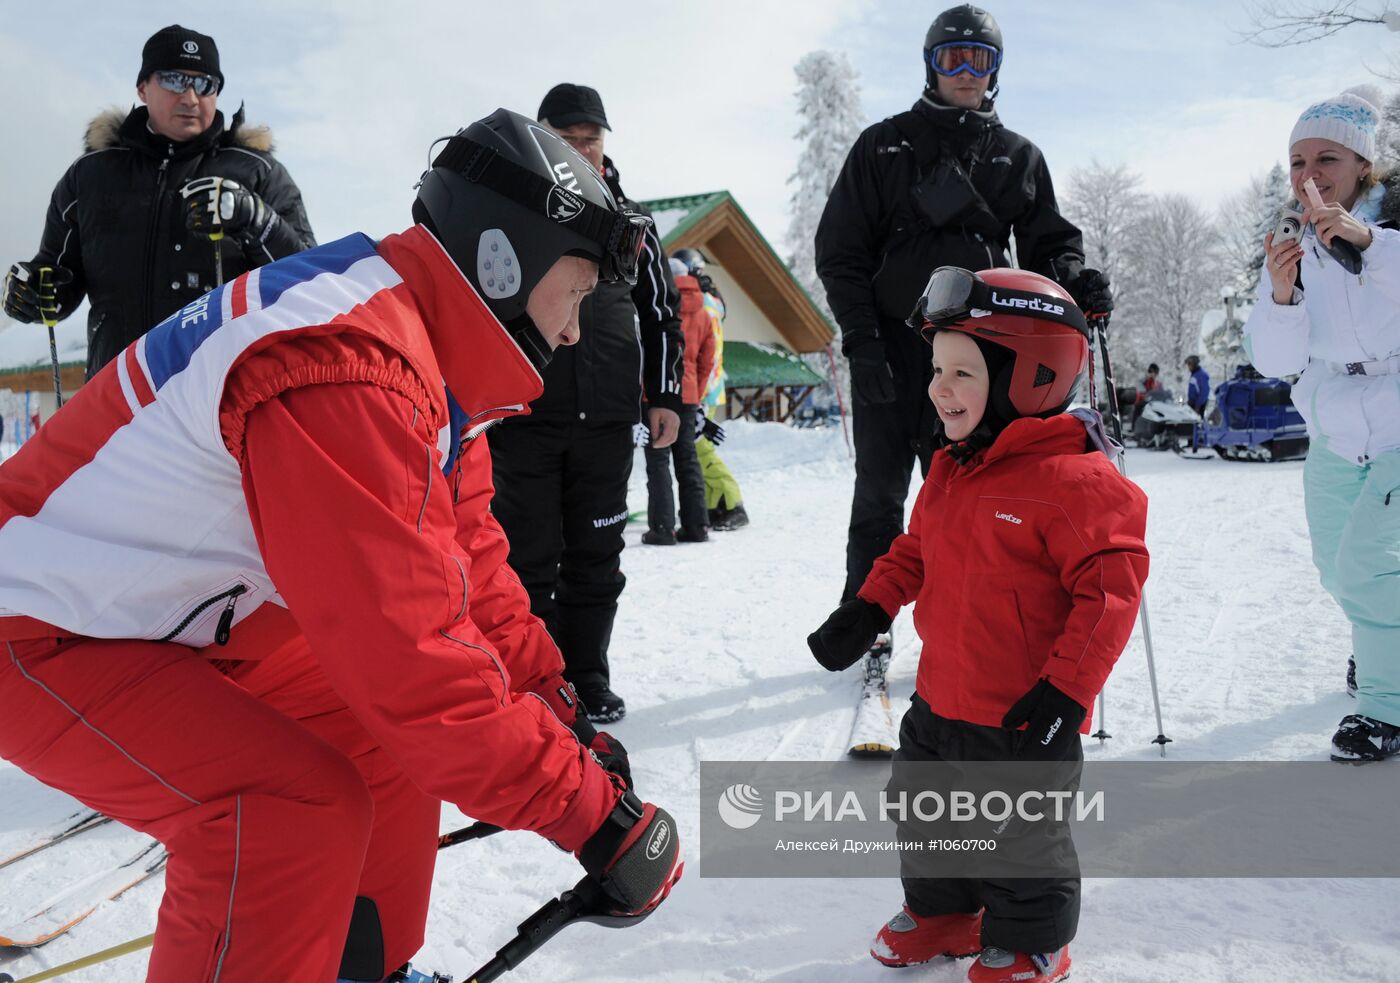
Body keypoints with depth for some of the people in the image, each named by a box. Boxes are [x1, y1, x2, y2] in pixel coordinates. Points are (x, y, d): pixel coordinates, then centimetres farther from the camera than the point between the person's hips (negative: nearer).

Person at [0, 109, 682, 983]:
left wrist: (559, 713, 3)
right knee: (298, 812, -25)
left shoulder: (434, 359, 0)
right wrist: (591, 812, -27)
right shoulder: (348, 367, -33)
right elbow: (411, 655, -35)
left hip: (197, 619, 10)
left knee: (388, 742, 8)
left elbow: (465, 565, 5)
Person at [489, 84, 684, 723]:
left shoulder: (630, 219, 14)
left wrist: (664, 395, 9)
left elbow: (662, 312, 17)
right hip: (523, 416, -2)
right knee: (530, 560, 1)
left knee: (595, 559, 8)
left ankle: (587, 680, 19)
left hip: (607, 419, 3)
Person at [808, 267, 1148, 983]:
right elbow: (916, 550, 17)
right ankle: (942, 912, 46)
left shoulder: (1072, 481, -22)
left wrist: (1066, 689, -23)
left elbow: (1111, 589, -22)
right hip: (939, 701, 8)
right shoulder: (950, 468, 4)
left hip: (1024, 717, -8)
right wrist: (867, 611, 7)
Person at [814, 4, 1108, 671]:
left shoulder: (1018, 157, 16)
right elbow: (840, 248, 4)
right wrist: (861, 336, -8)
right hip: (889, 345, -1)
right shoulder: (884, 145, 10)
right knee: (880, 490, 3)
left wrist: (1074, 277, -13)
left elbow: (1047, 242, 12)